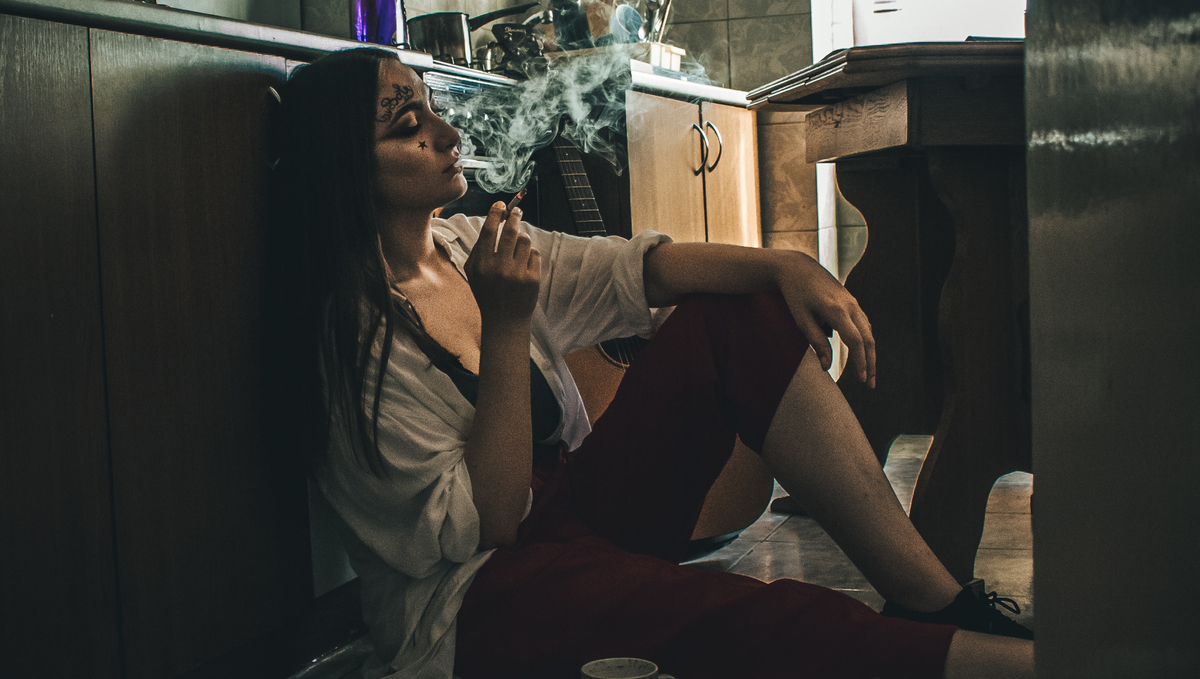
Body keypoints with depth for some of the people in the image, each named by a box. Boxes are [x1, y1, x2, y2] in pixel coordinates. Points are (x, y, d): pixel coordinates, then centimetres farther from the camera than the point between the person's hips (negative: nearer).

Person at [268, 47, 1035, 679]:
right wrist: (506, 328, -25)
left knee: (741, 313, -6)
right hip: (472, 606, -8)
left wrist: (787, 267, -17)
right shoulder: (355, 340, -18)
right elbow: (482, 524, -21)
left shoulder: (468, 246, 5)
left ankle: (939, 599, -14)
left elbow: (635, 268, -1)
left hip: (574, 513, 9)